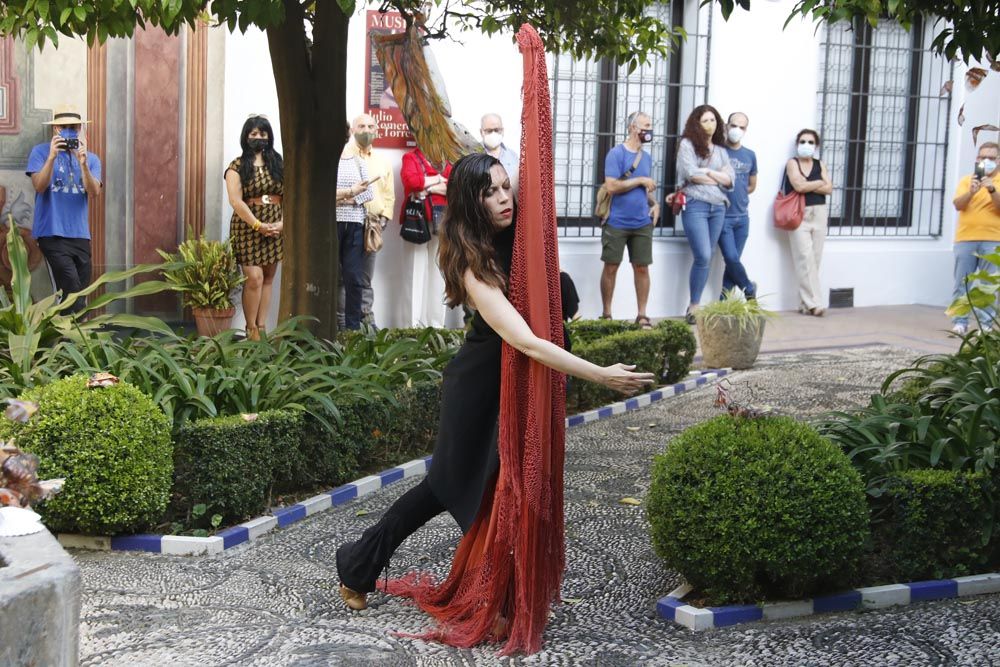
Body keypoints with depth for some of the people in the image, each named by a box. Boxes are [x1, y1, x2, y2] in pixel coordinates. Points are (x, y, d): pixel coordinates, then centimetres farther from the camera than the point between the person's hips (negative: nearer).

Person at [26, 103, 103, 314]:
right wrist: (52, 157, -21)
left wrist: (83, 163, -20)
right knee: (72, 288, -18)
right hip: (52, 233, -4)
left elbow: (94, 193, -6)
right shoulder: (40, 152, 0)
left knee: (80, 291, 7)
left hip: (80, 234, 4)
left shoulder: (91, 158, 8)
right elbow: (39, 186, -11)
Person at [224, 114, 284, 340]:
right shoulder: (237, 167, 0)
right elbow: (236, 201, -9)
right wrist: (258, 225, -16)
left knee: (268, 278, 5)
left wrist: (282, 222, -8)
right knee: (254, 278, -11)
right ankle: (251, 329, 0)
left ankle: (262, 327, 11)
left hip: (275, 228, 4)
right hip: (247, 227, -4)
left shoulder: (278, 164, 11)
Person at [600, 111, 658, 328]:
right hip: (617, 223, -5)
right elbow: (611, 186, -18)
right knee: (611, 267, 3)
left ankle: (642, 315, 12)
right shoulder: (616, 153, -9)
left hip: (642, 223, 5)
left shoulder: (646, 157, 12)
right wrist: (640, 180, -13)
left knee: (642, 268, 4)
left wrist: (654, 204, 5)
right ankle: (606, 314, 13)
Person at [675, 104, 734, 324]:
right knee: (703, 257, -13)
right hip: (695, 206, -5)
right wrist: (718, 179, 1)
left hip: (718, 207, 6)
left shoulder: (720, 150, 17)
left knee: (706, 258, 6)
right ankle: (694, 307, -3)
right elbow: (691, 174, -10)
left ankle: (695, 305, 11)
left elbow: (730, 179, 7)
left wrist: (708, 171, -7)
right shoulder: (687, 144, 1)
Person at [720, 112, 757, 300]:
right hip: (722, 216, -4)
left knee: (733, 261, 5)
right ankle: (749, 289, 15)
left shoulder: (750, 155, 9)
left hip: (742, 217, 4)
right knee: (732, 258, -10)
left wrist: (736, 194, 11)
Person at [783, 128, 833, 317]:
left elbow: (829, 189, 1)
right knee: (805, 258, -11)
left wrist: (808, 186, -9)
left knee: (815, 259, 1)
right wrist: (819, 183, -1)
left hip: (819, 214, 4)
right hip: (799, 215, -4)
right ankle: (813, 303, -13)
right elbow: (798, 186, -14)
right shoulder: (792, 163, 3)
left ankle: (806, 303, 6)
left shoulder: (820, 164, 13)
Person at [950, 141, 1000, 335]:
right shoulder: (967, 180, 10)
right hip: (965, 239, 1)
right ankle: (960, 322, 5)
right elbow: (958, 205, -3)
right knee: (962, 283, 0)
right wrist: (971, 192, -21)